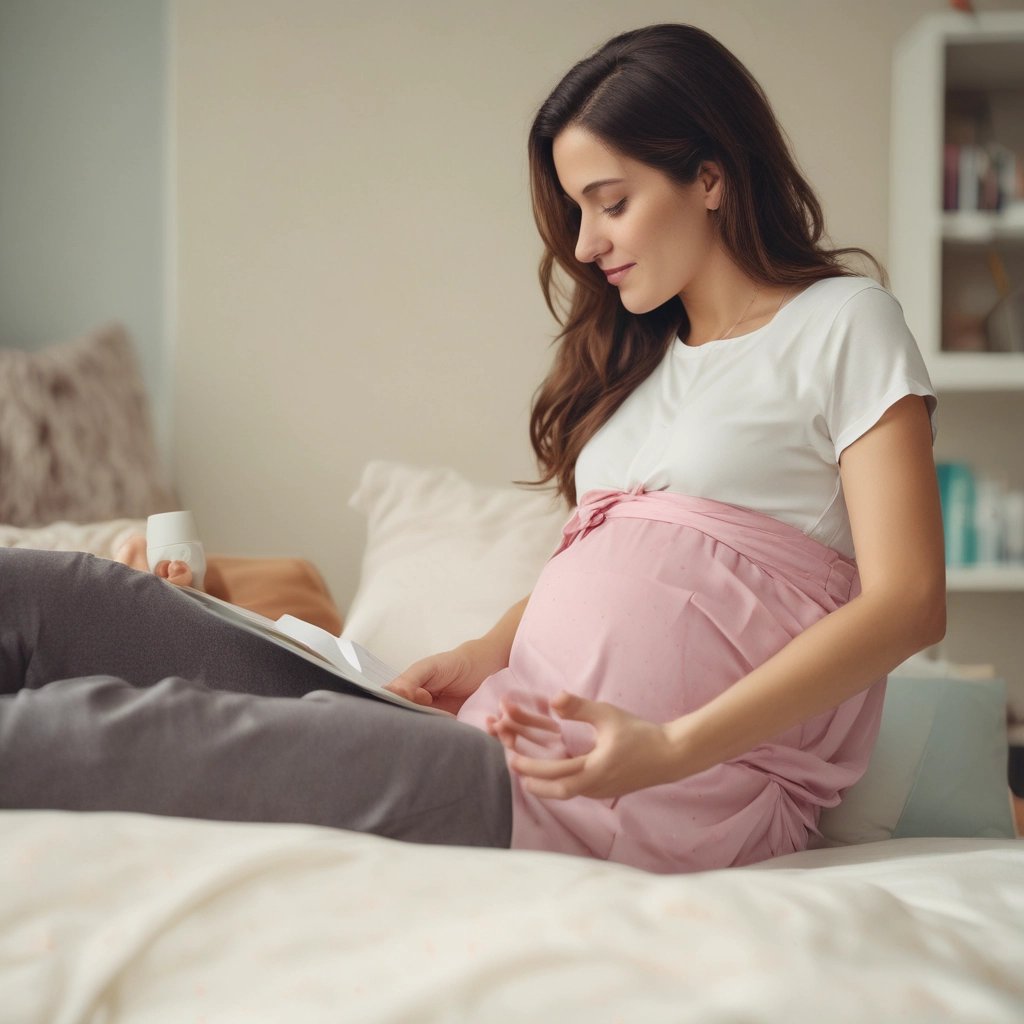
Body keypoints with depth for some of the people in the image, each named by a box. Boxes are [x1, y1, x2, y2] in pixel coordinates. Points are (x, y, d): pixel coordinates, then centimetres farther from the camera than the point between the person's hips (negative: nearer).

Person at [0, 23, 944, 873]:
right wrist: (485, 656, 4)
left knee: (157, 735, -27)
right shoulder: (645, 351, 24)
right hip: (522, 727, 7)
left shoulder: (843, 324, 3)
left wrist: (672, 748, -18)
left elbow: (909, 602, -8)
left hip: (658, 804, -7)